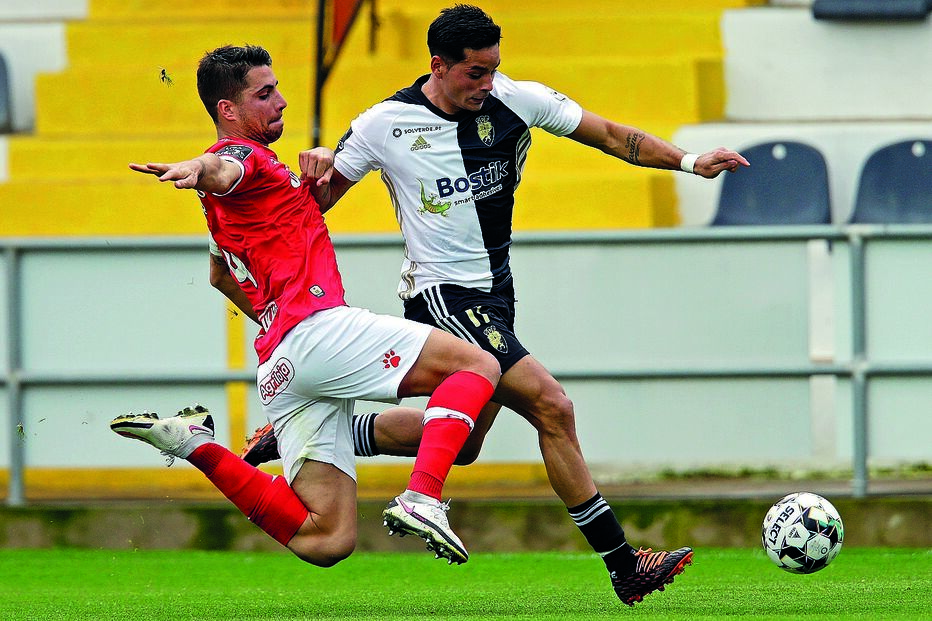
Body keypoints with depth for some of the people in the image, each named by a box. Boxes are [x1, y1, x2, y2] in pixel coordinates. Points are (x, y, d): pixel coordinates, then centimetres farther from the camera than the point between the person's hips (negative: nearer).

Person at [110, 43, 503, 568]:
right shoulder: (243, 154, 1)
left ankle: (197, 446, -1)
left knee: (325, 542, 1)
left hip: (277, 365, 9)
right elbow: (222, 173, -25)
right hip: (319, 328, -9)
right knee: (478, 366, -9)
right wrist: (197, 168, -49)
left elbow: (222, 276, 46)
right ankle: (421, 499, -28)